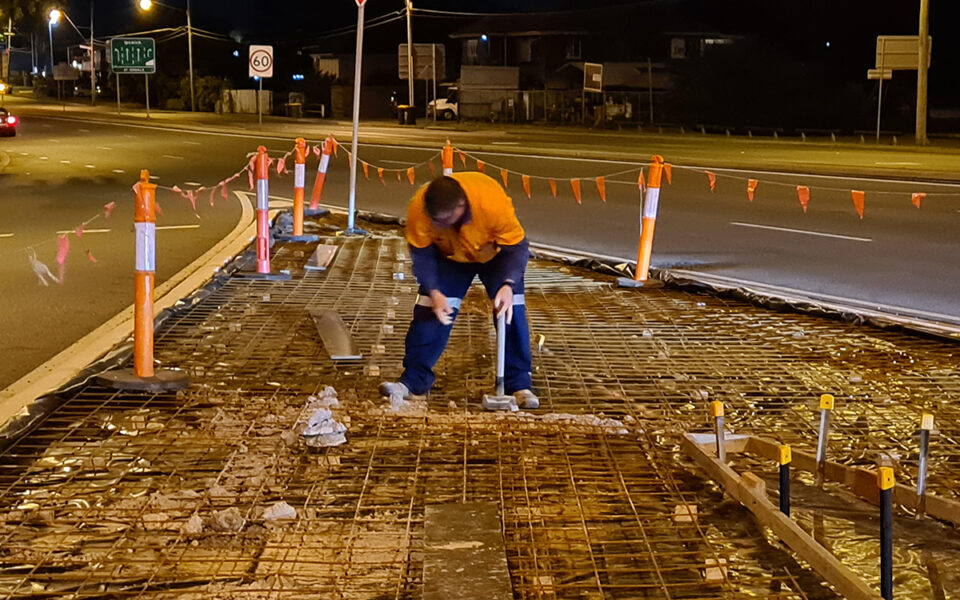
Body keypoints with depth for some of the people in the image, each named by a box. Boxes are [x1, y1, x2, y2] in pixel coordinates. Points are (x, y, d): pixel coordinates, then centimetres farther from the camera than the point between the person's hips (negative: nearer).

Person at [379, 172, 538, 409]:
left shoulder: (493, 203, -43)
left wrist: (508, 285, -46)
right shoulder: (418, 210, -36)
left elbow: (517, 248, -31)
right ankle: (413, 380, 5)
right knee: (429, 310, -7)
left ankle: (519, 384, -4)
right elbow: (422, 255, -21)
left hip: (496, 254, -2)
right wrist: (433, 292, -32)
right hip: (449, 256, 2)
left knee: (510, 311, -13)